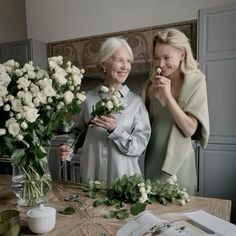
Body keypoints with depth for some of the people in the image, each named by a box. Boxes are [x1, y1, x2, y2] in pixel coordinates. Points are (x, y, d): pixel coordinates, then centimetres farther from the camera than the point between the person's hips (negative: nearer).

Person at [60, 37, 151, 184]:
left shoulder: (136, 101, -7)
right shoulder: (88, 98, -2)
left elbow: (140, 146, -10)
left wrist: (115, 130, -24)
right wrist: (70, 150, -8)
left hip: (124, 178, -1)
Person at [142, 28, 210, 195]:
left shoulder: (195, 82, -8)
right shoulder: (152, 83, 0)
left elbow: (190, 129, -14)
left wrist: (168, 95, -20)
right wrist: (153, 93, -9)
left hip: (178, 161, -3)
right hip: (152, 159, 3)